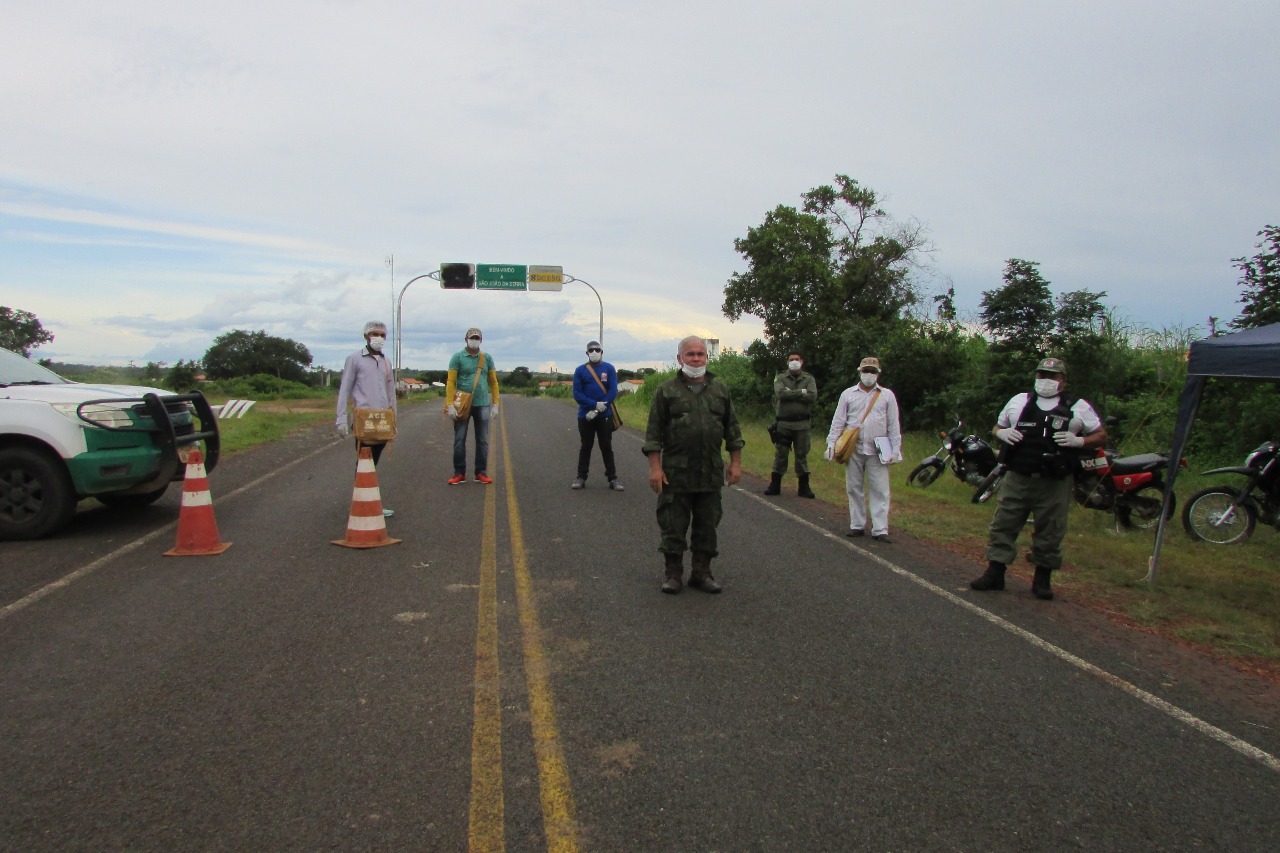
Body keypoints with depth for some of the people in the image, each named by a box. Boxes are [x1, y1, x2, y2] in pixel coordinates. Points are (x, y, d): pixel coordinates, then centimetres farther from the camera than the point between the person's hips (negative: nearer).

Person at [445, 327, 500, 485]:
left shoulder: (487, 358, 6)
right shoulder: (458, 357, -2)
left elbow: (493, 382, 8)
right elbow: (451, 382, -6)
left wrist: (495, 404, 2)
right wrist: (450, 405, -14)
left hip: (482, 405, 2)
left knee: (482, 440, 6)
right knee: (459, 440, 2)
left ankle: (481, 473, 15)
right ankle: (459, 473, 10)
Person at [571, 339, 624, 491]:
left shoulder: (609, 369, 0)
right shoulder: (580, 370, 1)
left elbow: (613, 392, -6)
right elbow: (577, 393, -5)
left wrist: (597, 410, -13)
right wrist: (595, 404, -18)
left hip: (605, 416, 0)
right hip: (585, 415, 0)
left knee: (606, 447, 5)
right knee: (585, 447, 9)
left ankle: (612, 479, 9)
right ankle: (581, 477, 15)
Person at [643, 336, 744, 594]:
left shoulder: (720, 390, 9)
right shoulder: (666, 391, 0)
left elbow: (732, 429, 12)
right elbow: (654, 432, -2)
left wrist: (735, 463, 7)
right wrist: (655, 467, -9)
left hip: (711, 474, 3)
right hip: (676, 473, -3)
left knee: (707, 526, 9)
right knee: (673, 526, 3)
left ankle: (702, 573, 22)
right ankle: (673, 574, 16)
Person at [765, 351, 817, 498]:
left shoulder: (809, 379, 6)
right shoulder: (780, 378, 5)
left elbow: (812, 396, -11)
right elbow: (781, 393, -15)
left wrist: (791, 393, -13)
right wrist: (801, 392, -13)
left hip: (802, 423, 1)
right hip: (783, 422, 0)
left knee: (802, 454, 5)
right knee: (780, 454, 4)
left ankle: (804, 487, 12)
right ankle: (775, 485, 12)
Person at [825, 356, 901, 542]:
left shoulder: (887, 395, 6)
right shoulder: (848, 394, 7)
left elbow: (894, 425, 6)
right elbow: (838, 421, 5)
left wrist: (896, 449, 0)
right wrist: (831, 444, -4)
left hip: (878, 451, -1)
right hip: (853, 449, 1)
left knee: (879, 490, -3)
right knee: (854, 489, 6)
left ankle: (880, 530, -1)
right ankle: (857, 526, 16)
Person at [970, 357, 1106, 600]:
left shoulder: (1078, 407, 5)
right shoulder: (1019, 401, 11)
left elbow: (1101, 435, 8)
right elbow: (997, 426, 21)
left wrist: (1079, 441, -11)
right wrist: (1002, 433, -3)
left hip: (1054, 483, -1)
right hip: (1017, 478, 2)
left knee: (1050, 532, 6)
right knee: (1003, 525, 3)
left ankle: (1042, 578, 20)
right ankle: (995, 573, 12)